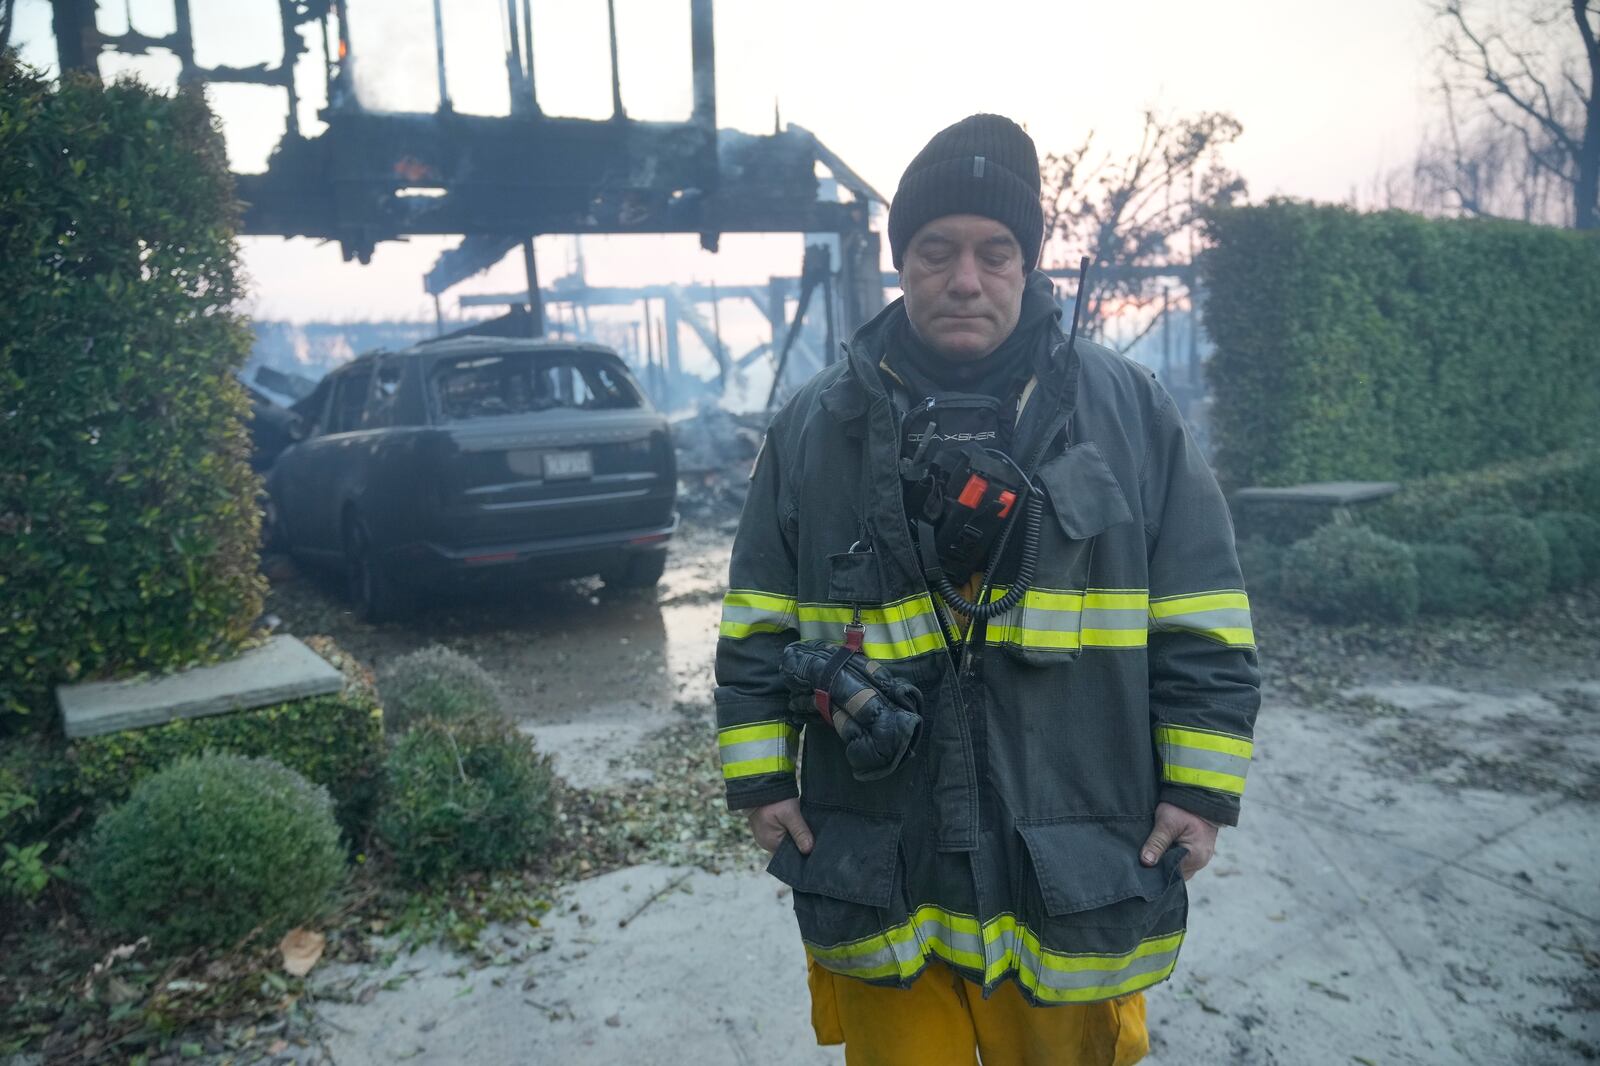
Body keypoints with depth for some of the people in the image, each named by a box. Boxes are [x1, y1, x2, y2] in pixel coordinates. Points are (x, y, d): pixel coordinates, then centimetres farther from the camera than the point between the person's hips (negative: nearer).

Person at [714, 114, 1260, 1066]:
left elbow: (1204, 627, 1)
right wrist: (761, 780, 2)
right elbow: (758, 626, 5)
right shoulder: (815, 428, 0)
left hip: (1075, 877, 0)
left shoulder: (1132, 411, -1)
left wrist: (1202, 789, -2)